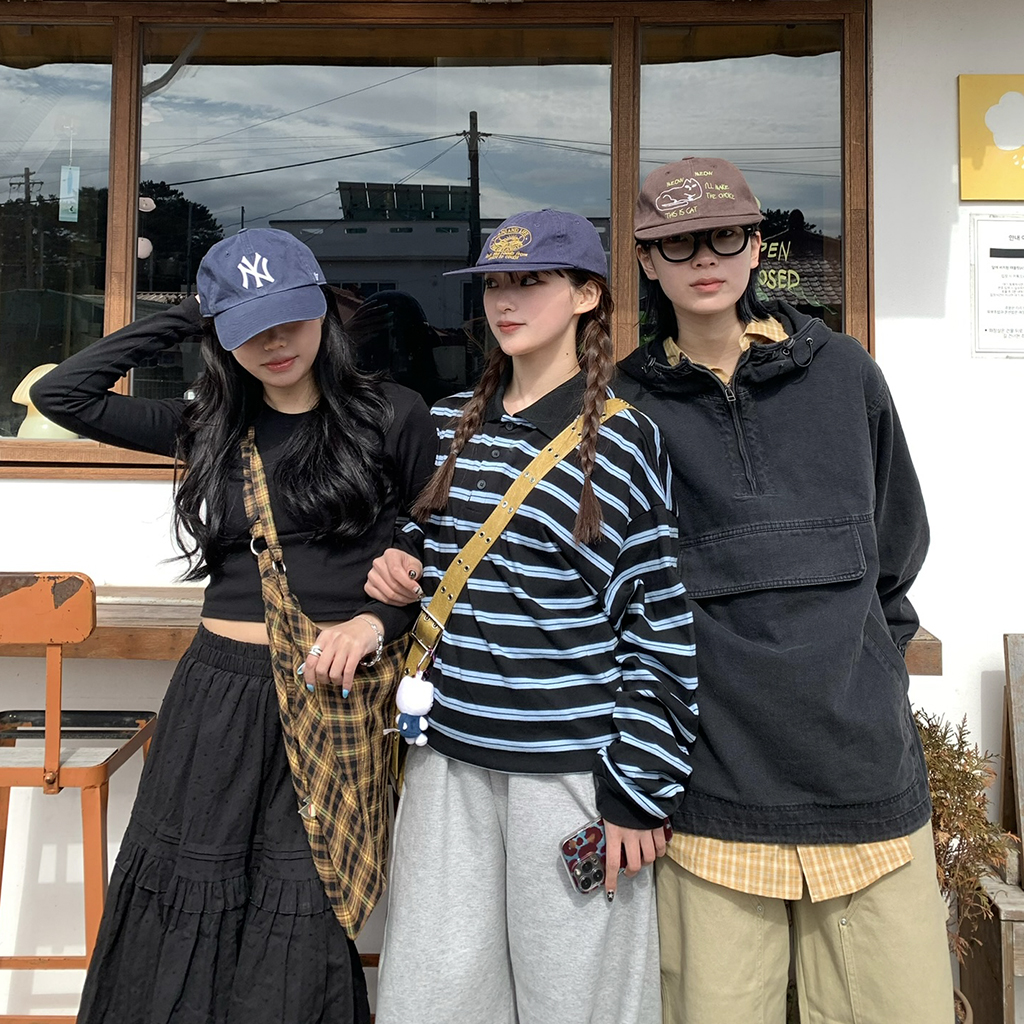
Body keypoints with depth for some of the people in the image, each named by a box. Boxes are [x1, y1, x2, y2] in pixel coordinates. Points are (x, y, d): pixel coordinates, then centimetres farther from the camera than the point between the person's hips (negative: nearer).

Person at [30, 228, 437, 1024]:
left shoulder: (392, 418, -1)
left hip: (332, 695, -3)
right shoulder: (209, 427, 9)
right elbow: (60, 395, 6)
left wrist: (377, 621, -13)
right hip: (217, 697, 3)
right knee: (183, 916, 10)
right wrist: (180, 323, 6)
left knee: (299, 933, 5)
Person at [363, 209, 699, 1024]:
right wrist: (397, 568, 1)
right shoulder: (449, 424, 8)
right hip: (451, 751, 5)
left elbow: (661, 624, -8)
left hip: (571, 761, -4)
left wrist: (640, 788, -9)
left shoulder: (626, 441, -8)